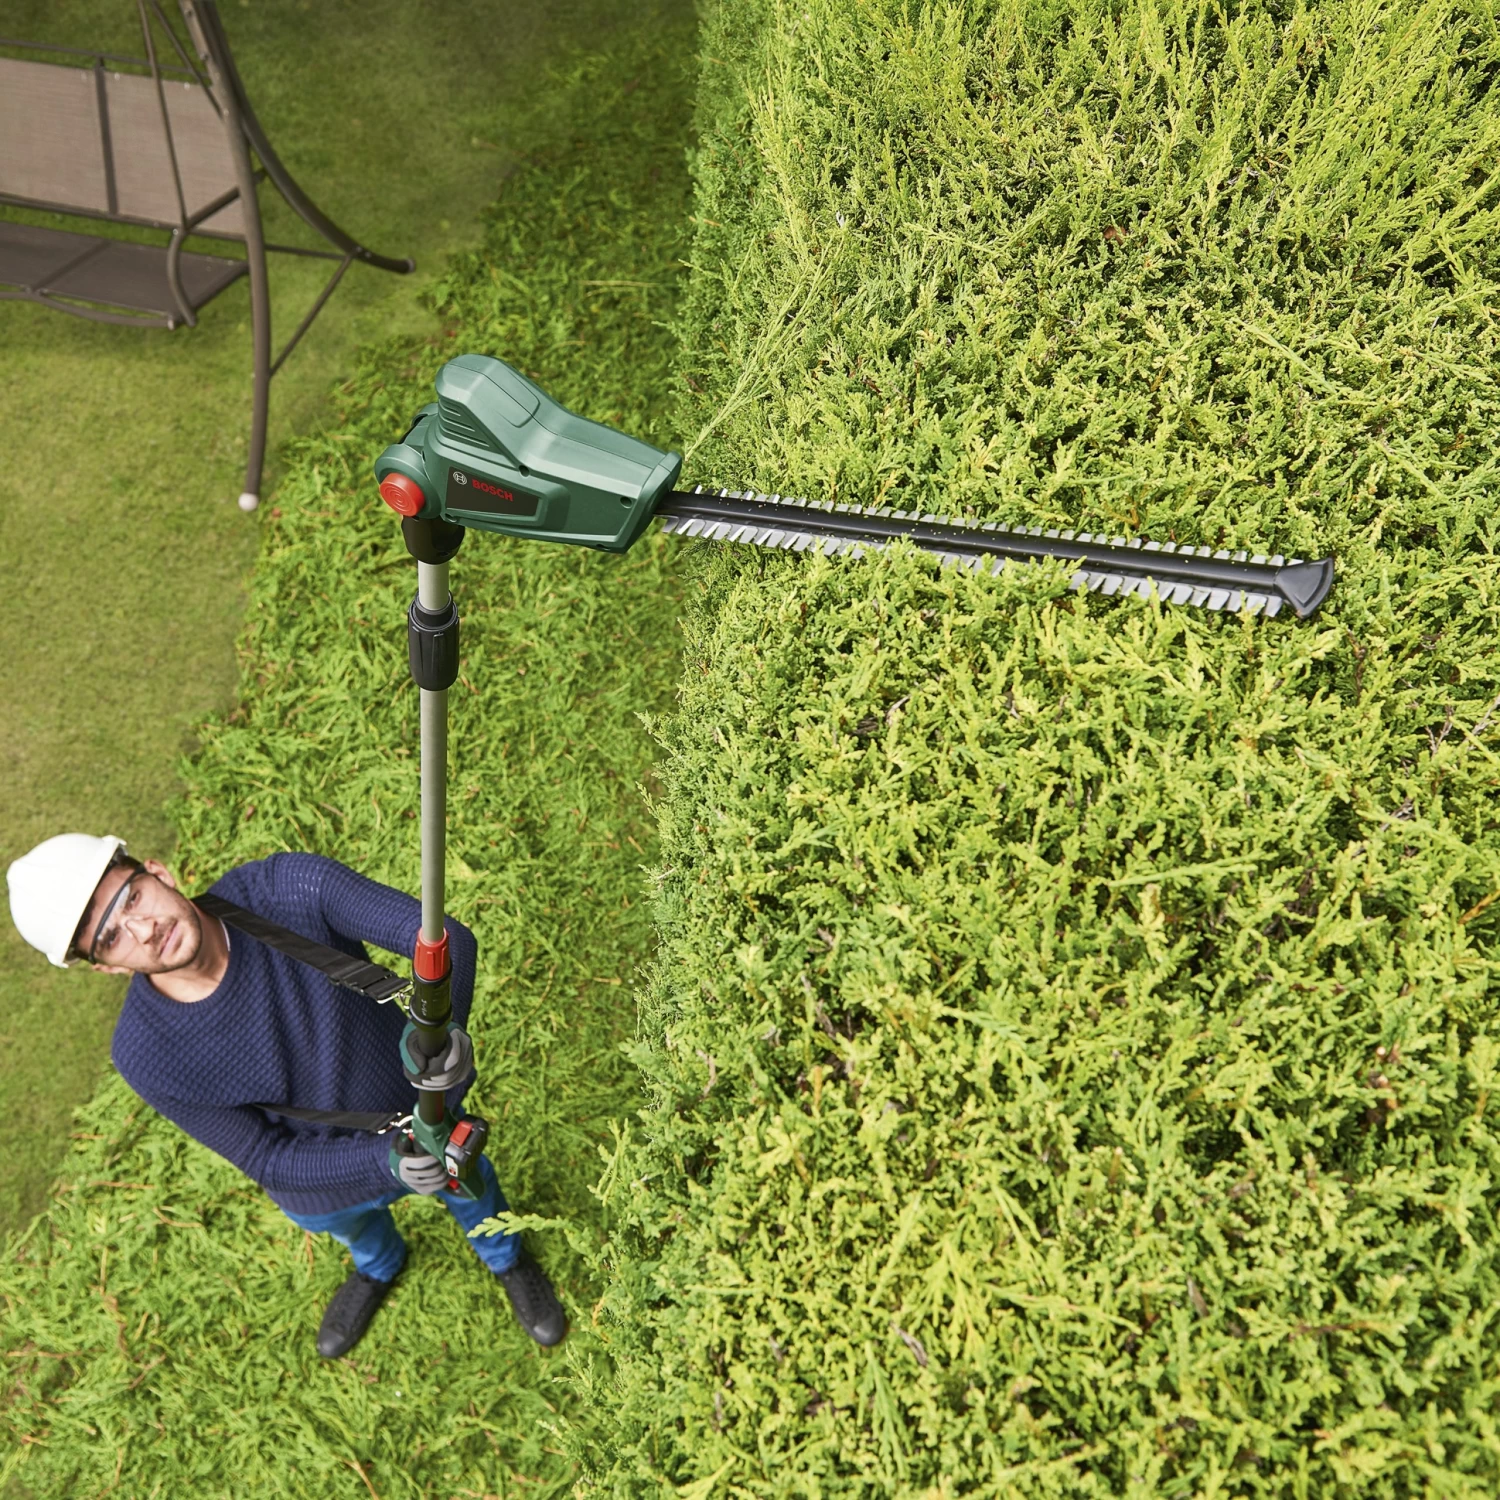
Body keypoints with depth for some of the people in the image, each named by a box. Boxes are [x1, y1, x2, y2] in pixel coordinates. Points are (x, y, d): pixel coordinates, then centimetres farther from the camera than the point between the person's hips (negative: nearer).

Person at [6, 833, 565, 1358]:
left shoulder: (293, 888, -37)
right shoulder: (147, 1058, -32)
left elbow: (448, 940, -38)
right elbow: (267, 1158, -22)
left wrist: (444, 1029, -58)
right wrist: (385, 1161, -37)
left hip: (428, 1118, 0)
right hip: (322, 1183, 1)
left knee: (468, 1185, 32)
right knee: (355, 1226, 36)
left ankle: (506, 1257, 69)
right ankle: (380, 1265, 75)